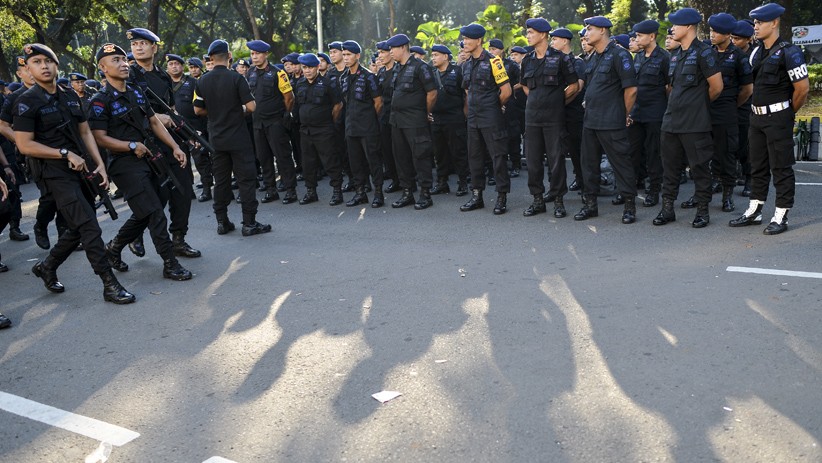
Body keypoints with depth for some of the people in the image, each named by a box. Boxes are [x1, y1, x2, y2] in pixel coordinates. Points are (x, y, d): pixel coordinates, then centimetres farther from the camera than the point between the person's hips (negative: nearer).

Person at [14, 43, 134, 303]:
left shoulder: (70, 97, 13)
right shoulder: (27, 102, -7)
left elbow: (85, 132, 15)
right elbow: (25, 145, -12)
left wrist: (100, 165, 5)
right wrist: (66, 154, -15)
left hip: (82, 169, 7)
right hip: (57, 175, -7)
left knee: (79, 229, 13)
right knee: (89, 227, -14)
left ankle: (46, 267, 34)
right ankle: (110, 285, -10)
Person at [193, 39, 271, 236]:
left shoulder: (202, 81, 1)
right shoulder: (236, 78, -12)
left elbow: (198, 110, 6)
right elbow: (251, 106, -15)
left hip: (216, 138, 5)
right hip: (238, 137, -4)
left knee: (221, 180, 11)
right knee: (246, 179, 0)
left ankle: (222, 222, 15)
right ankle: (249, 223, 0)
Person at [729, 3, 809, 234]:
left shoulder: (789, 52, -13)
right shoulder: (756, 53, 10)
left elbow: (802, 87, -12)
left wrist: (788, 113, -1)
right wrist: (757, 108, 14)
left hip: (778, 118, -8)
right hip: (757, 117, 8)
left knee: (781, 168, -1)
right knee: (758, 167, 13)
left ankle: (781, 217, 5)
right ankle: (754, 212, 21)